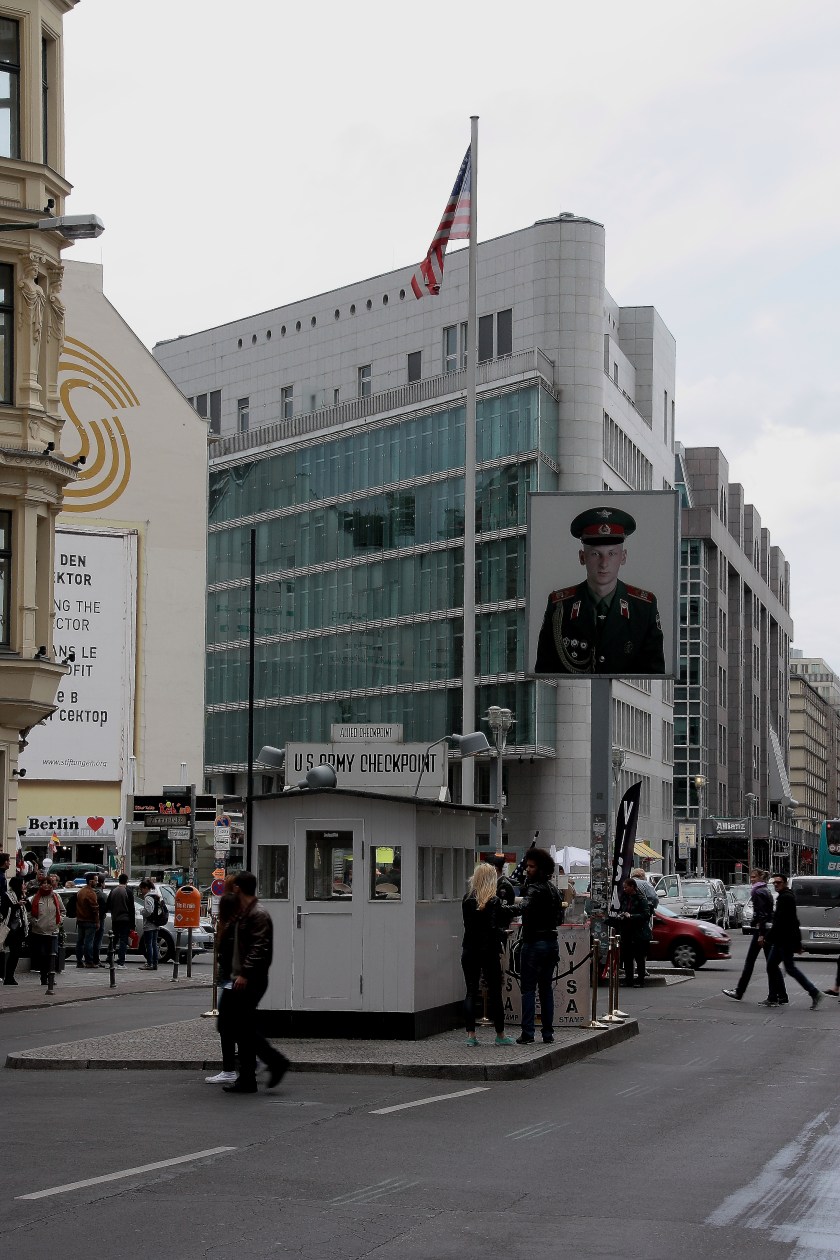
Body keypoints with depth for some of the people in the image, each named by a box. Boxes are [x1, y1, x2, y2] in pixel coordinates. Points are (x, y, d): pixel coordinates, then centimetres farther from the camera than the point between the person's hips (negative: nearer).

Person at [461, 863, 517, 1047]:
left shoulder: (467, 899, 2)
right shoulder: (493, 901, -12)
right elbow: (495, 927, -17)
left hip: (469, 950, 4)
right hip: (488, 950, -4)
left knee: (471, 992, 7)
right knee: (495, 992, 6)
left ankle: (470, 1034, 2)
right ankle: (500, 1035, 12)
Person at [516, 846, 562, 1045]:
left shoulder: (535, 889, -14)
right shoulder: (553, 889, 14)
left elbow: (526, 908, -33)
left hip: (534, 943, -8)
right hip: (552, 941, 8)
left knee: (528, 989, -4)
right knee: (546, 988, 12)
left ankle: (527, 1033, -7)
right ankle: (548, 1032, 13)